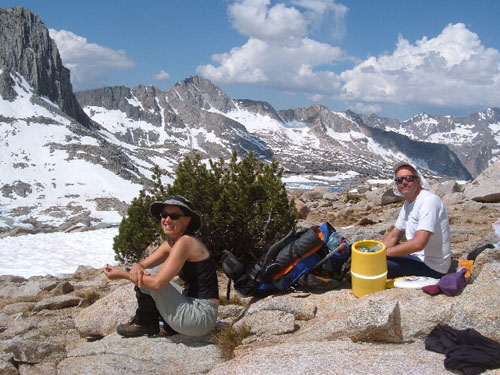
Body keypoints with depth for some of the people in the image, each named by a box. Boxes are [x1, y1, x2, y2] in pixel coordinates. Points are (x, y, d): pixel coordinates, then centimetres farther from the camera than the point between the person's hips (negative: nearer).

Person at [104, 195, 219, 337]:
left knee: (146, 280, -12)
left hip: (200, 316, -10)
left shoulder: (185, 242, -18)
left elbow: (158, 282, -24)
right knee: (141, 275, 17)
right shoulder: (170, 244, 11)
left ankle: (145, 323, 11)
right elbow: (143, 264, 11)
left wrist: (121, 274, -13)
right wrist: (136, 268, -15)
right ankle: (170, 326, 15)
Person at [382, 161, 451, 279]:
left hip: (431, 266, -10)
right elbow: (393, 236, 16)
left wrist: (385, 252, -22)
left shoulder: (429, 201, -22)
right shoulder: (408, 203, 10)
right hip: (417, 255, 10)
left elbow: (418, 243, -31)